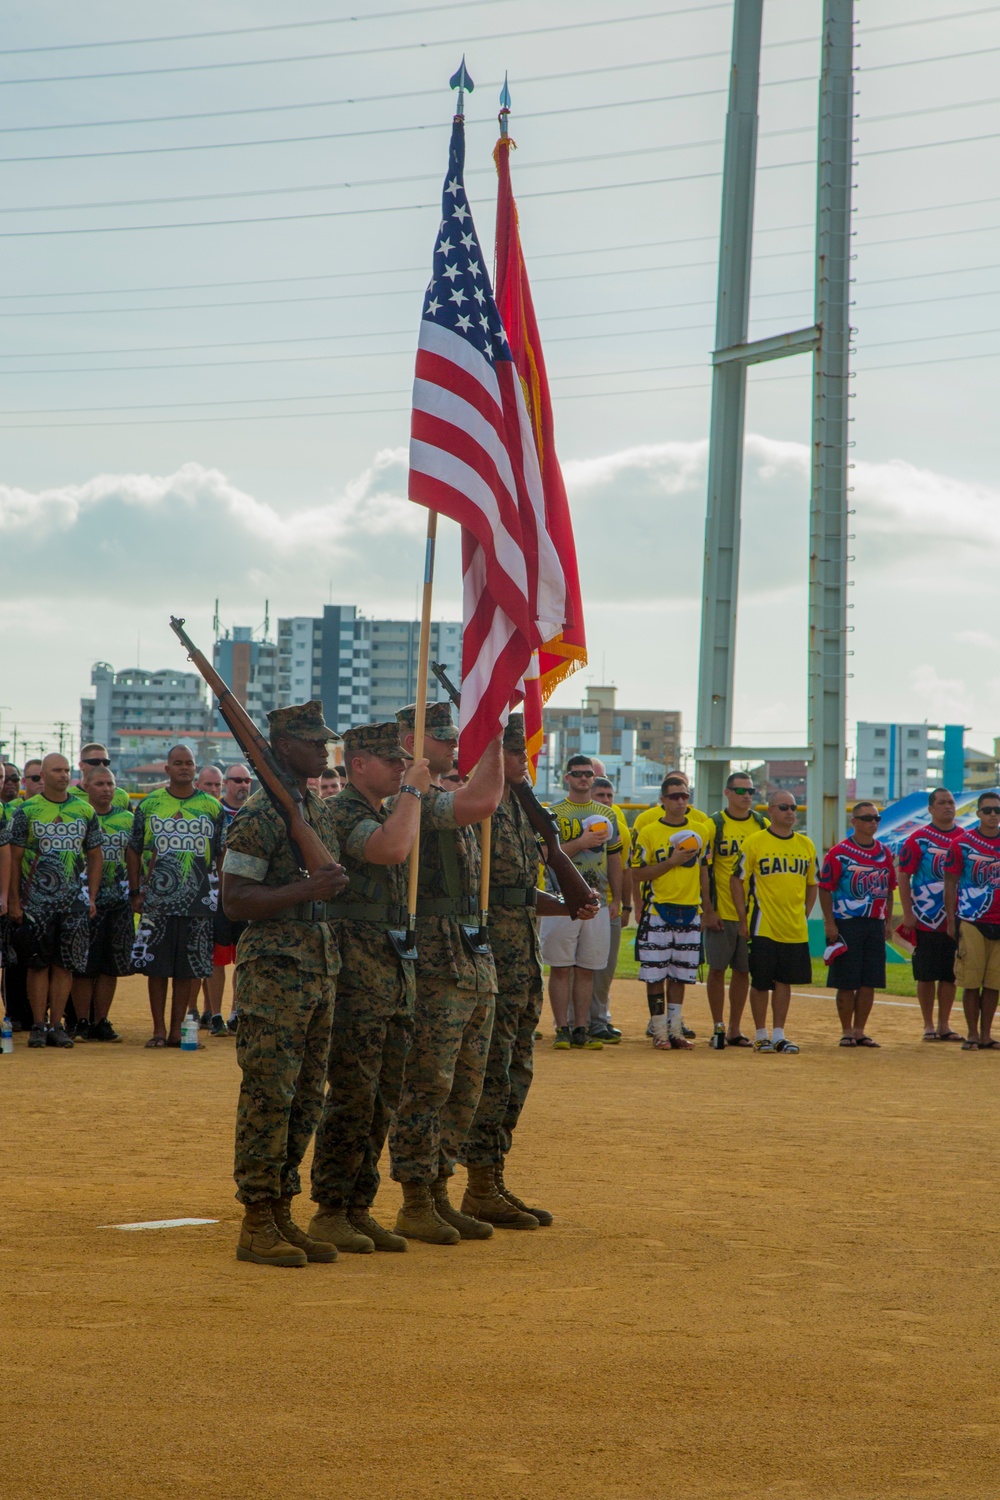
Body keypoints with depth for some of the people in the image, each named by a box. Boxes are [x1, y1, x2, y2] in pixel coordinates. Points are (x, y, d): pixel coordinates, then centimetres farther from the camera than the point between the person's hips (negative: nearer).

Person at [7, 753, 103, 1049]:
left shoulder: (85, 810, 8)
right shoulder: (27, 810, 0)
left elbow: (95, 857, 13)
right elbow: (14, 858, 1)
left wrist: (92, 898, 6)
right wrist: (14, 901, -4)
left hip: (73, 900, 2)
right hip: (36, 899, -2)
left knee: (65, 964, 3)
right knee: (38, 964, 0)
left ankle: (56, 1025, 8)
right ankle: (38, 1026, 4)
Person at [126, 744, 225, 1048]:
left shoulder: (212, 807, 7)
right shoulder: (149, 804, 5)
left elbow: (222, 855, 10)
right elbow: (134, 850, 10)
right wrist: (135, 892, 5)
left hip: (198, 901, 1)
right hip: (157, 900, -1)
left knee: (188, 969, 2)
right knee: (156, 968, 1)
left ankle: (176, 1029, 11)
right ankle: (158, 1030, 9)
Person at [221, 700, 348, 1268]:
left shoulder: (325, 811, 16)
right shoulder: (260, 815, -11)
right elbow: (234, 900, -16)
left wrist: (339, 884, 9)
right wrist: (307, 890, -23)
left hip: (323, 970, 8)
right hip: (276, 970, -8)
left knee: (307, 1098, 10)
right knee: (269, 1095, -7)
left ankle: (282, 1212, 16)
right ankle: (256, 1225, -3)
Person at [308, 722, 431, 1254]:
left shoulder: (387, 813, 19)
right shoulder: (341, 811, -11)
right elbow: (392, 850, -27)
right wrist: (412, 791, -18)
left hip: (396, 970, 9)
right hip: (357, 972, -9)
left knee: (382, 1097, 10)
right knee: (352, 1095, -8)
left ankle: (359, 1208, 16)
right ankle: (329, 1211, -1)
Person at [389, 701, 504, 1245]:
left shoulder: (443, 799, 20)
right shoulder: (410, 798, -13)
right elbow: (481, 802, -27)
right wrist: (493, 735, -20)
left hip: (474, 962, 10)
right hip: (435, 964, -10)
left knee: (464, 1087, 12)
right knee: (427, 1084, -5)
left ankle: (438, 1194, 20)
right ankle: (415, 1204, 1)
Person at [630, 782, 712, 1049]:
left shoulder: (700, 831, 8)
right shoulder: (648, 832, -3)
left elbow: (704, 871, 14)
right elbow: (639, 873, -6)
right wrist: (672, 861, -15)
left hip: (690, 912, 3)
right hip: (659, 911, -3)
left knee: (680, 974, 7)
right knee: (655, 974, -2)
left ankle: (675, 1029, 13)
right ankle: (659, 1030, 5)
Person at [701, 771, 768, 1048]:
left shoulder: (762, 825, 7)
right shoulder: (714, 825, -2)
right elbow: (703, 869, -4)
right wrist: (707, 910, -10)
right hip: (721, 912, -3)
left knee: (743, 970, 7)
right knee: (717, 968, -1)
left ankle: (735, 1029, 14)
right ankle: (718, 1028, 8)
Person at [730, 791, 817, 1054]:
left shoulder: (806, 845, 10)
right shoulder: (753, 842, -5)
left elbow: (812, 884, 19)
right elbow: (737, 879, -3)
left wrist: (805, 915, 8)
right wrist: (743, 920, -7)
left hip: (795, 929, 4)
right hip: (763, 927, -4)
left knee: (785, 981, 7)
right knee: (760, 982, 2)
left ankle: (779, 1035, 14)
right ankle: (761, 1035, 12)